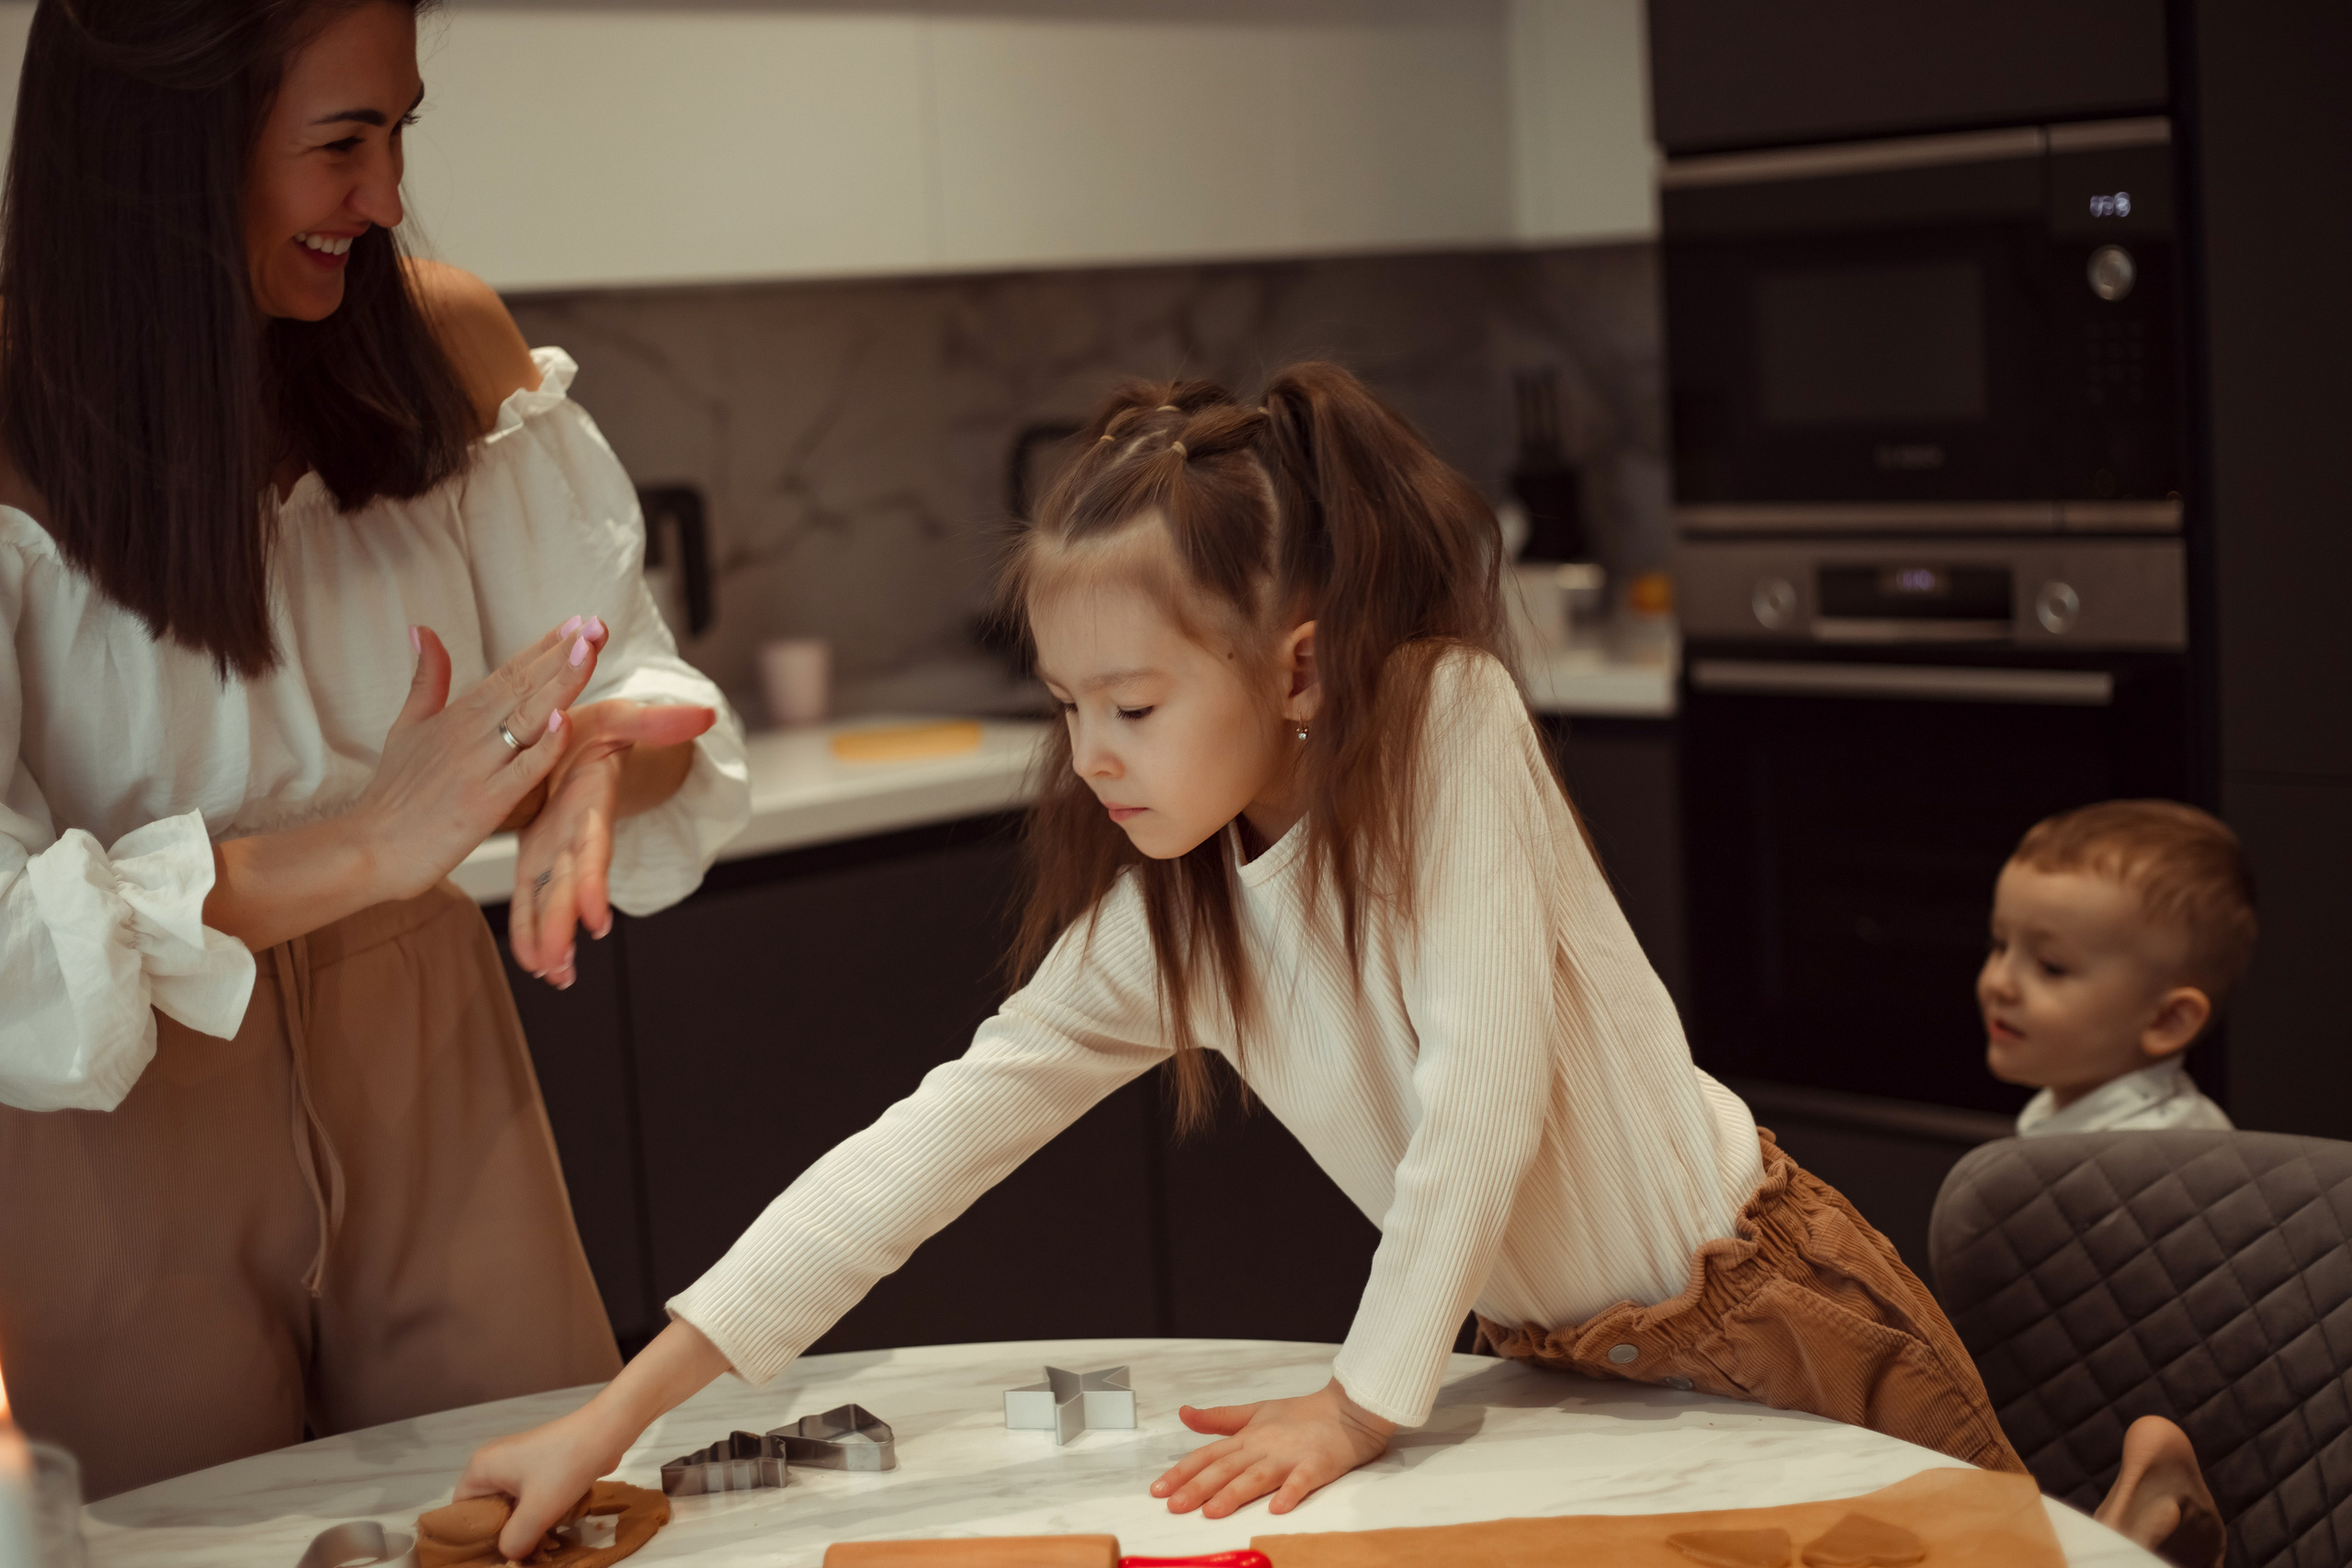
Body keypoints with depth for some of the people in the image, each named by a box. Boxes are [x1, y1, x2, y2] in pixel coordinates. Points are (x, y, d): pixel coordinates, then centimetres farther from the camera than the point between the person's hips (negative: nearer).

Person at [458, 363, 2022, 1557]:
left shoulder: (1450, 719, -22)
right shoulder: (1164, 914, -7)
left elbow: (1484, 1080, -26)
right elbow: (937, 1135, -10)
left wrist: (1366, 1401, -19)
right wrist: (623, 1408, -15)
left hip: (1761, 1302, -5)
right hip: (1562, 1352, 5)